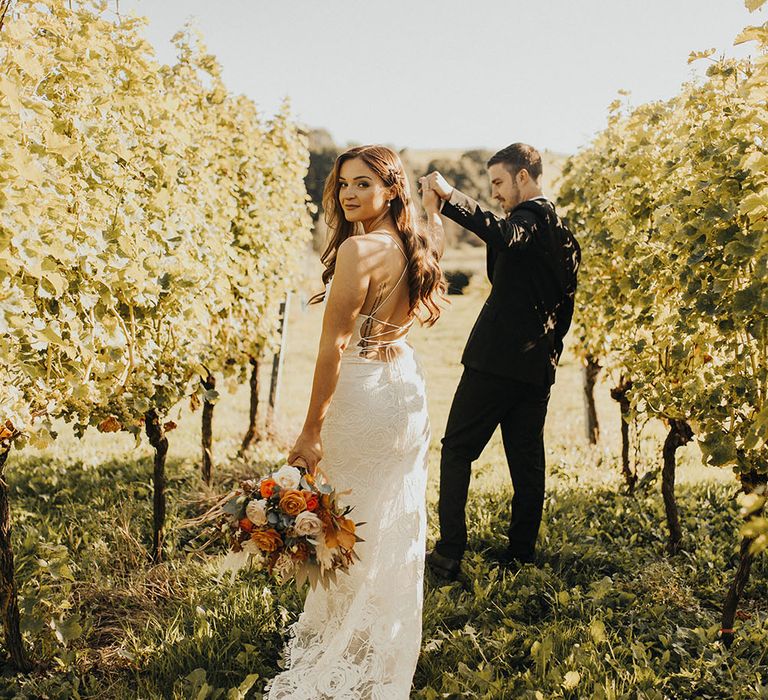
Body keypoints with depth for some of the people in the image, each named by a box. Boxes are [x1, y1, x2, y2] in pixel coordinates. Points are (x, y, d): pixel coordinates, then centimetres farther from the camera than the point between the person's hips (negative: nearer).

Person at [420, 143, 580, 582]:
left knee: (457, 451, -1)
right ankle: (522, 552, 15)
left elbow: (502, 234, -34)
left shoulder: (533, 218, -9)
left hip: (497, 359, -9)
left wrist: (449, 195, -37)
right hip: (538, 366, 9)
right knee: (526, 459, 11)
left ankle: (450, 554, -4)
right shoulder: (564, 232, 19)